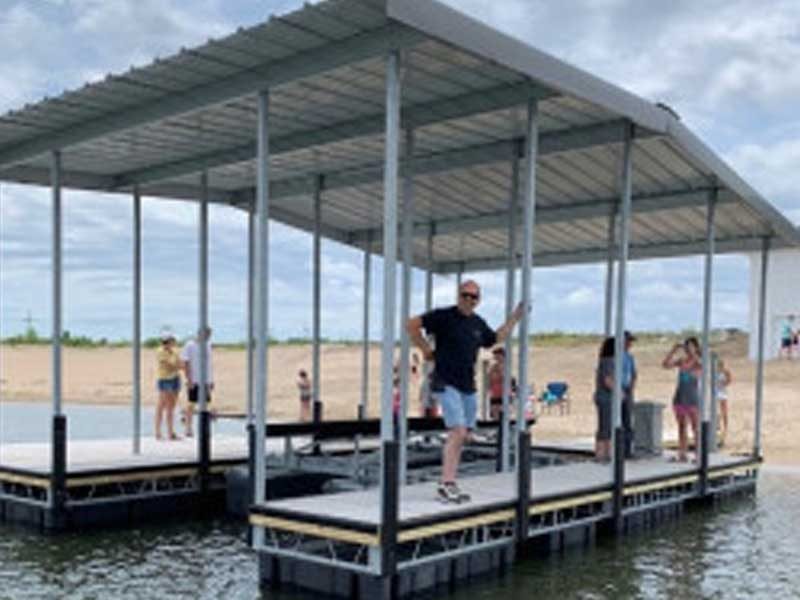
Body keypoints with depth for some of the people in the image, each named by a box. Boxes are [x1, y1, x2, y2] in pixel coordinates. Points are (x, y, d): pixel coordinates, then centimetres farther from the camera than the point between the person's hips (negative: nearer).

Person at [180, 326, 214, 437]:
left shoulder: (208, 345, 13)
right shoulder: (190, 345, -6)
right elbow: (185, 363, -9)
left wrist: (211, 380, 16)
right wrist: (189, 379, -16)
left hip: (206, 380, 6)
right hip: (194, 381, -6)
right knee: (191, 404, -1)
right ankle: (188, 429, 6)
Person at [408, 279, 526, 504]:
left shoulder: (478, 323, 13)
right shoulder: (444, 316, -8)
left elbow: (495, 339, 31)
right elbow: (412, 325, -12)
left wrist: (514, 319, 27)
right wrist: (426, 349, -9)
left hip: (468, 386, 7)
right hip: (446, 384, -7)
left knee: (461, 437, 9)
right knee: (458, 432, -16)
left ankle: (449, 485, 17)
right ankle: (446, 484, -12)